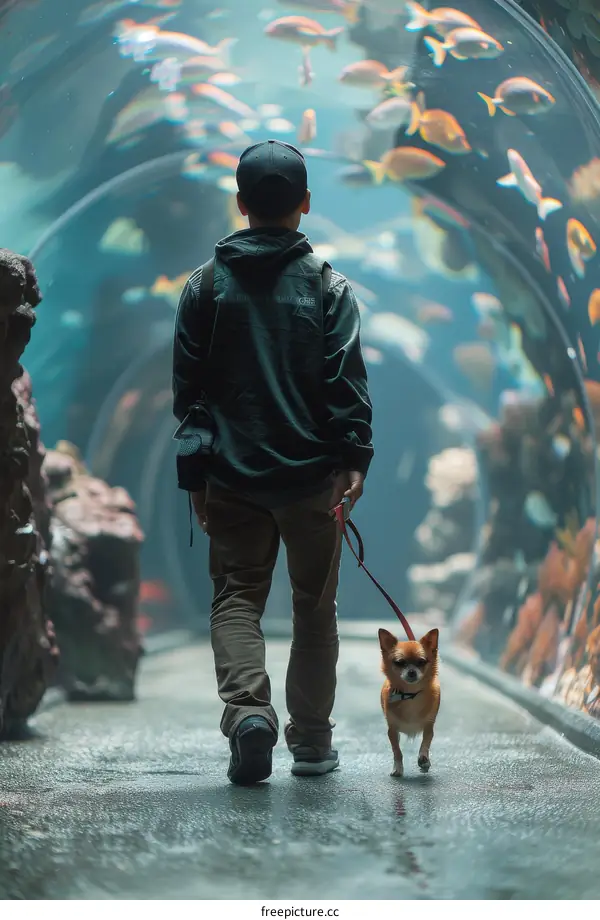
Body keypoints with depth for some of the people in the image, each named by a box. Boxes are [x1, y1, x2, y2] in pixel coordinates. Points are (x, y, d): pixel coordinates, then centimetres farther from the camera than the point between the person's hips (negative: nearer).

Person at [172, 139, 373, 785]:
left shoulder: (205, 285, 3)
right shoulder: (327, 285, -2)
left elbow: (187, 387, 5)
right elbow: (347, 381, -9)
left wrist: (195, 473, 11)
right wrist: (354, 459, -7)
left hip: (232, 477, 1)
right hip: (312, 476, 0)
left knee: (236, 597, 9)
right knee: (314, 607, 11)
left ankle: (247, 706, -16)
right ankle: (311, 742, 17)